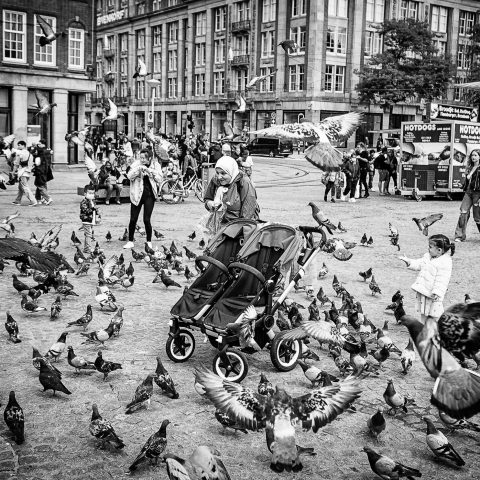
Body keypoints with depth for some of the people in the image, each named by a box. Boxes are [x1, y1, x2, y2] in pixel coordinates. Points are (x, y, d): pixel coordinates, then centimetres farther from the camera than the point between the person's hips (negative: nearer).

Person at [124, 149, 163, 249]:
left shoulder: (156, 165, 1)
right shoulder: (136, 164, 0)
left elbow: (159, 179, -5)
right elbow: (129, 176, -10)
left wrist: (150, 171, -16)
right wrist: (138, 169, -22)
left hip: (149, 195, -1)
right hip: (137, 194, 1)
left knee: (146, 219, -4)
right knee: (133, 219, 2)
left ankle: (149, 242, 13)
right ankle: (130, 241, 16)